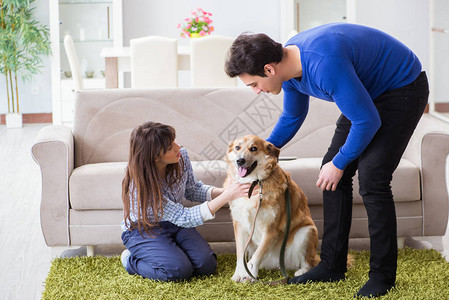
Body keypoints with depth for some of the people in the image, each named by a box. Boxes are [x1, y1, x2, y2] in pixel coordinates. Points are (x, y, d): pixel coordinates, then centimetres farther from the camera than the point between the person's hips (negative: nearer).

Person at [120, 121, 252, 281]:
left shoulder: (181, 156, -16)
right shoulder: (140, 185, -35)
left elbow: (192, 189, 4)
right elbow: (184, 218, -33)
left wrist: (222, 191, -17)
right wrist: (226, 197, -38)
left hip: (174, 224, 6)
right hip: (143, 231, -5)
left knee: (207, 265, -13)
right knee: (180, 270, -26)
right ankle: (131, 260, 1)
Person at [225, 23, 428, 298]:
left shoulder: (324, 66, -37)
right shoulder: (288, 63, -7)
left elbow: (368, 122, -29)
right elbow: (292, 117, 14)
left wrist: (339, 163, -17)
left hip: (404, 88, -9)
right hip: (369, 92, 9)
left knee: (371, 178, -17)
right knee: (334, 175, 4)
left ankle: (383, 275, -5)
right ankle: (333, 266, 12)